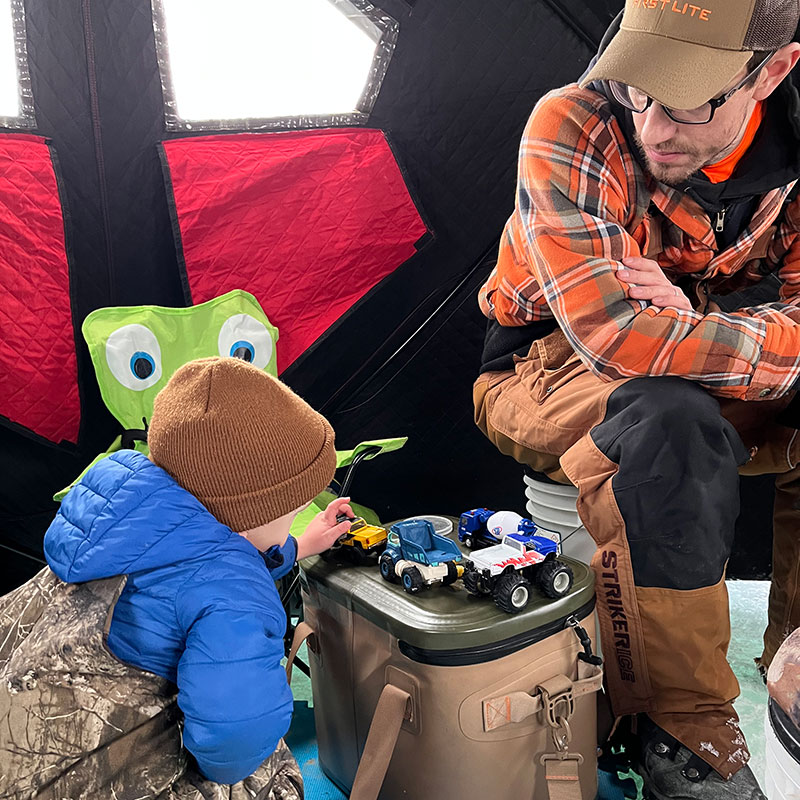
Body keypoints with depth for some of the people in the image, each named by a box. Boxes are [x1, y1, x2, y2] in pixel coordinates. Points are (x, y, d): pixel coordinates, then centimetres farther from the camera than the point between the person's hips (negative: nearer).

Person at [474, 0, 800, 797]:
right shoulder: (573, 127, -22)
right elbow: (614, 334, -31)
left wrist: (690, 328, -27)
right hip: (546, 372, -4)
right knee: (669, 422, -37)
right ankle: (683, 733, -17)